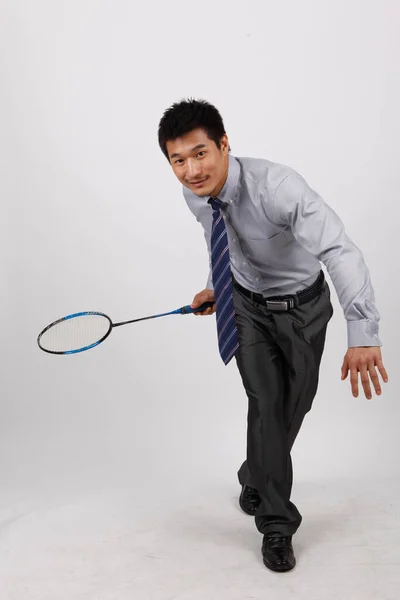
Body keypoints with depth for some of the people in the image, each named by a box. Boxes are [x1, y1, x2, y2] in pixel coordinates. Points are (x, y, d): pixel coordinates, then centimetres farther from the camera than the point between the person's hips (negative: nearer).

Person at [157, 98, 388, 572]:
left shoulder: (278, 187, -37)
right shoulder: (195, 195, -16)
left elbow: (341, 252, -48)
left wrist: (363, 333, -59)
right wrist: (215, 286, 18)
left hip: (303, 307, -2)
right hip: (247, 306, 3)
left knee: (295, 405, 13)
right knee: (266, 404, -5)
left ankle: (257, 479, 44)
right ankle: (276, 523, 11)